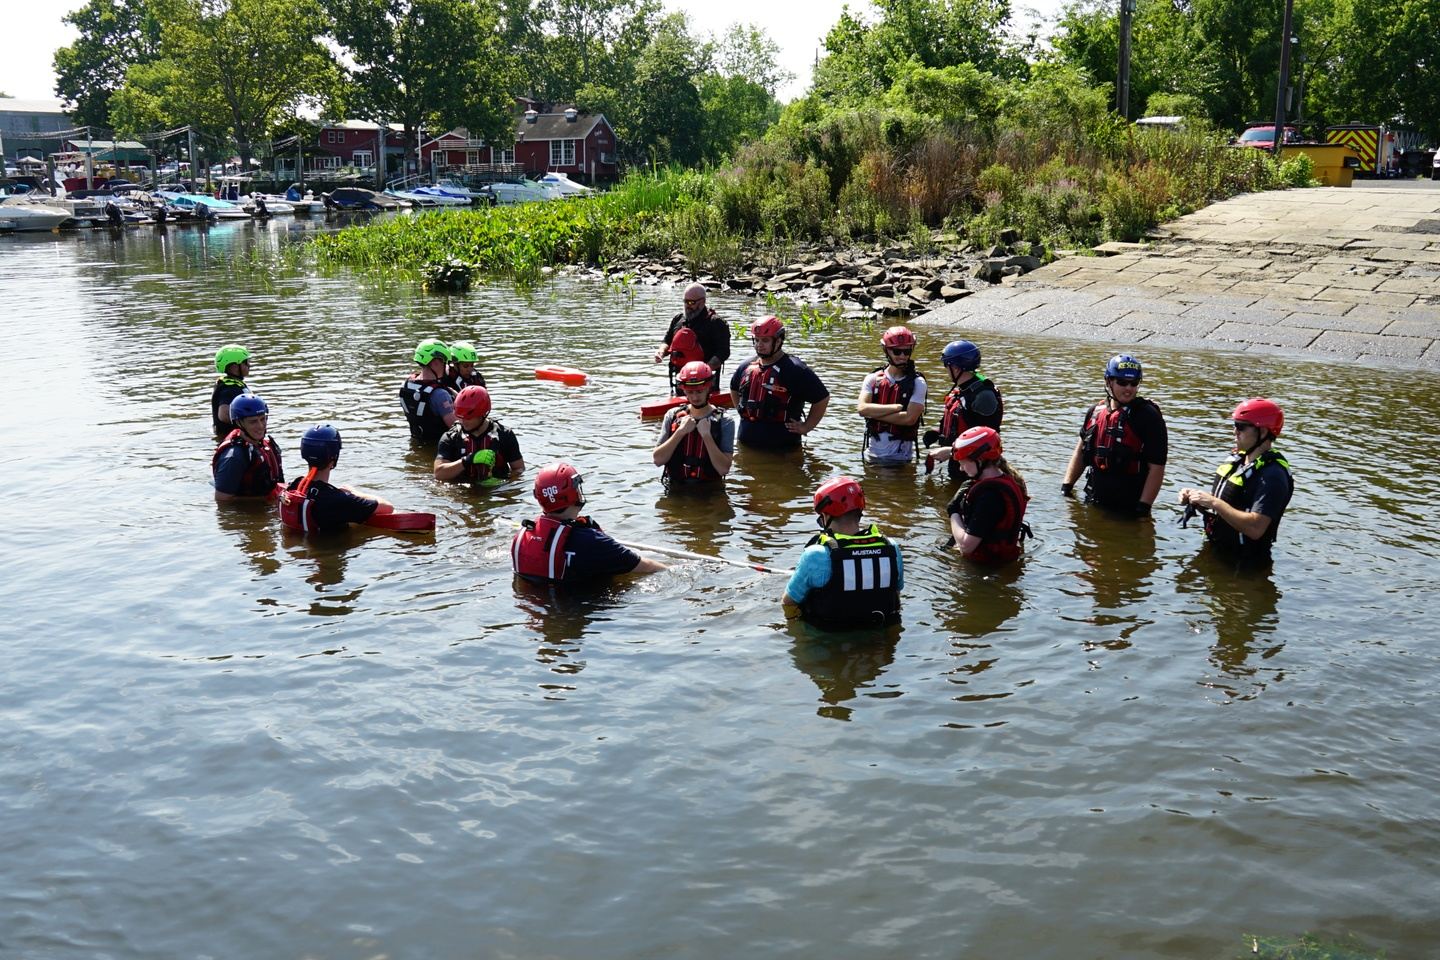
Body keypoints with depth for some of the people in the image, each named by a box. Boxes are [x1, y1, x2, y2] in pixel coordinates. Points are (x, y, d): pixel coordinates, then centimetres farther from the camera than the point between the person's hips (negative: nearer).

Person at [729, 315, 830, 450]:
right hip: (746, 443, 6)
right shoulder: (747, 367, 9)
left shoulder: (795, 370, -11)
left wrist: (806, 427, -8)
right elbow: (734, 389, 31)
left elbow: (822, 399, -9)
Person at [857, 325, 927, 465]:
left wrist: (875, 413, -13)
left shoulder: (917, 383, -5)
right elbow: (862, 409, -12)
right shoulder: (873, 379, 3)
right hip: (872, 452, 3)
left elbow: (910, 418, -16)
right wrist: (897, 407, -16)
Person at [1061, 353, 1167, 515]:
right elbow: (1081, 452, 18)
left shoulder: (1148, 417, -12)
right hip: (1093, 502, 6)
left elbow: (1156, 468, -15)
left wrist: (1143, 508, -19)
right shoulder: (1095, 412, 7)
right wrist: (1066, 486, 10)